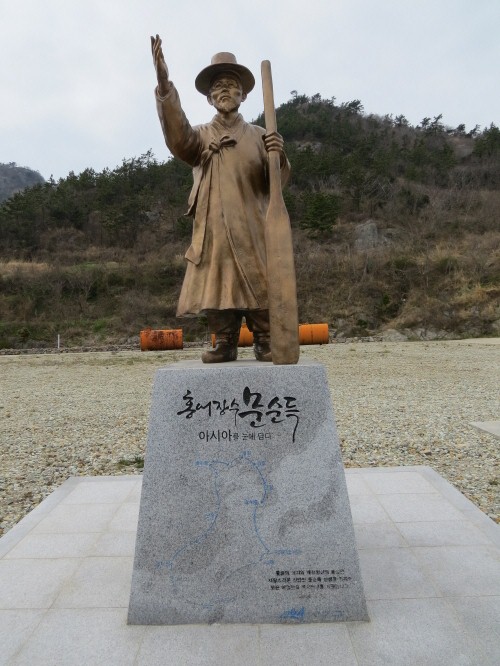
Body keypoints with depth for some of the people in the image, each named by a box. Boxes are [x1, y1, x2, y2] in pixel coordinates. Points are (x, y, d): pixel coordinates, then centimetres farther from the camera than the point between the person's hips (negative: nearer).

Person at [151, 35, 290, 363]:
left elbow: (277, 182, 8)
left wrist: (278, 157, -14)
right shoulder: (200, 135, 15)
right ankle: (225, 342, 10)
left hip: (252, 228, 0)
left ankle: (265, 342, 8)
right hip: (212, 228, 1)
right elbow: (178, 139, -9)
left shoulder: (259, 136, 14)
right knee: (218, 287, 0)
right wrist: (165, 85, -22)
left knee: (258, 285, -2)